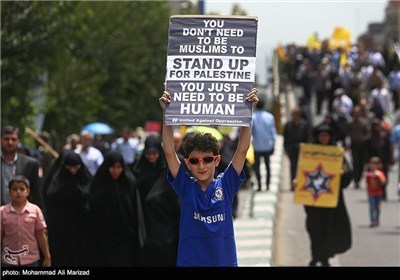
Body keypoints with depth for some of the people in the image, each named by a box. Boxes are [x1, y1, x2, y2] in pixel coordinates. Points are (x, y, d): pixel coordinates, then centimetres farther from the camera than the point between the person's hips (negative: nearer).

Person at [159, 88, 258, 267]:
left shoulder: (226, 185, 1)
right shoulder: (186, 187, 0)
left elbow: (242, 149, -5)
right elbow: (169, 151, -7)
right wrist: (167, 113, -14)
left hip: (225, 261, 0)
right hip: (189, 261, 0)